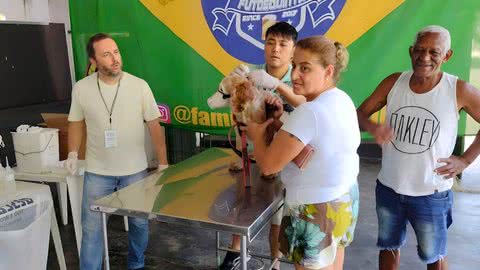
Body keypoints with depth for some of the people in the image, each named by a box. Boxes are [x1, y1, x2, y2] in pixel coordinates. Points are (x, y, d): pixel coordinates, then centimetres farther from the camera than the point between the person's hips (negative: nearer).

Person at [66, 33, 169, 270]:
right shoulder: (81, 88, -5)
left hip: (135, 170, 0)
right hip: (96, 172, 0)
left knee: (139, 222, 14)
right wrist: (73, 154, -2)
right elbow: (76, 123, 9)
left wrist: (163, 163, -3)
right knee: (91, 228, 7)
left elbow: (154, 125, -4)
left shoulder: (140, 86, -10)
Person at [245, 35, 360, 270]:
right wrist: (280, 123, 0)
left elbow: (268, 165, -23)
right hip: (343, 200, 9)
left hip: (315, 210, -9)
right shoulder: (342, 99, 1)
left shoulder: (309, 112, -29)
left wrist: (256, 134, -5)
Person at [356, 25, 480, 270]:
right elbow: (360, 113, -2)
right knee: (388, 247, 22)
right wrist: (372, 128, -23)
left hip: (431, 195, -2)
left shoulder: (459, 90, -13)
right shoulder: (393, 83, -6)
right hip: (388, 189, 3)